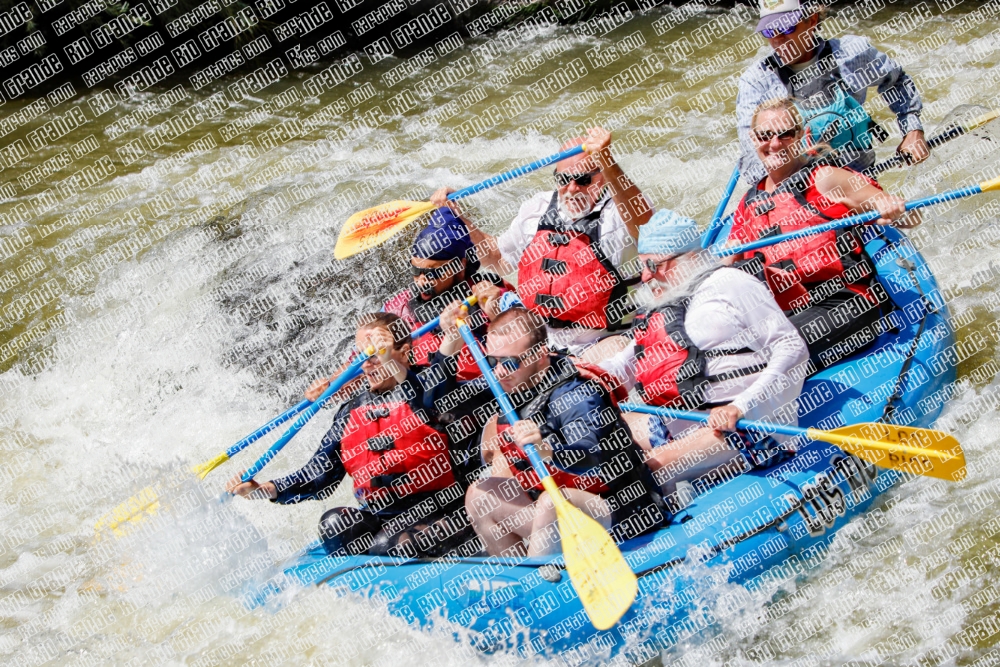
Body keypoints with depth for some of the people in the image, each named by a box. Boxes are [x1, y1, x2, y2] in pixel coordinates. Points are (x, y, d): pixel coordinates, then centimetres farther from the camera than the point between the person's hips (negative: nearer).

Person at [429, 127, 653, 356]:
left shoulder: (615, 213, -9)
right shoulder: (537, 209, 12)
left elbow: (643, 221, -36)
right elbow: (501, 260, 28)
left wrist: (605, 159, -48)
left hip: (598, 347, -6)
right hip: (536, 344, 6)